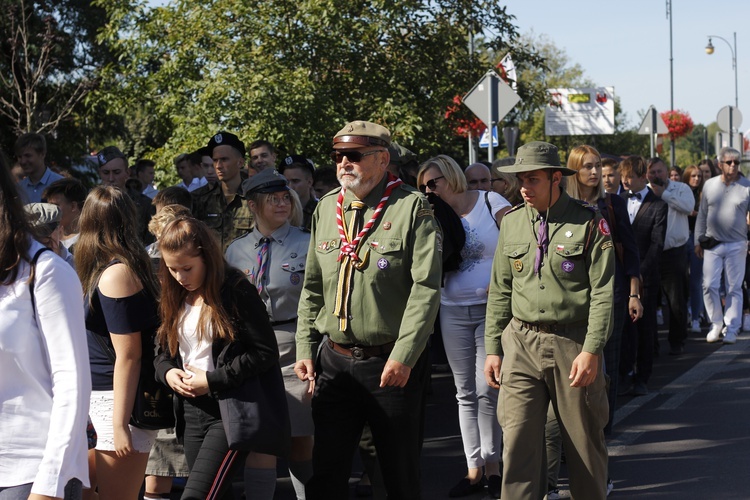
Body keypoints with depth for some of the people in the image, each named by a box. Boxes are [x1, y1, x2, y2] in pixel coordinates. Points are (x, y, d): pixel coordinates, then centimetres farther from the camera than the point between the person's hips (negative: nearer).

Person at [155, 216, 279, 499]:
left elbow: (266, 353, -14)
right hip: (192, 412, 7)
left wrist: (212, 380, -16)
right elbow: (164, 351, 20)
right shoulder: (175, 298, 11)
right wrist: (167, 372, -4)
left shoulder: (237, 291, -11)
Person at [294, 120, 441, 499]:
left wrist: (403, 356, -18)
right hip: (335, 362, 5)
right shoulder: (326, 209, 11)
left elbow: (426, 288, -13)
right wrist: (305, 349, 8)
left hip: (393, 364, -4)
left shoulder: (411, 207, -6)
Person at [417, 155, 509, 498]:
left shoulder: (491, 203, -5)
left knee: (487, 389, -9)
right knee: (465, 393, 6)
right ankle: (474, 469, 12)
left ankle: (492, 464, 4)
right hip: (453, 312, 5)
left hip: (491, 309, -5)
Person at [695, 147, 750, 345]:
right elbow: (702, 215, 11)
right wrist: (699, 240, 9)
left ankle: (731, 329, 11)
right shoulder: (710, 185, 6)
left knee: (734, 288, 2)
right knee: (709, 286, -3)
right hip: (712, 244, 2)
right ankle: (716, 324, 14)